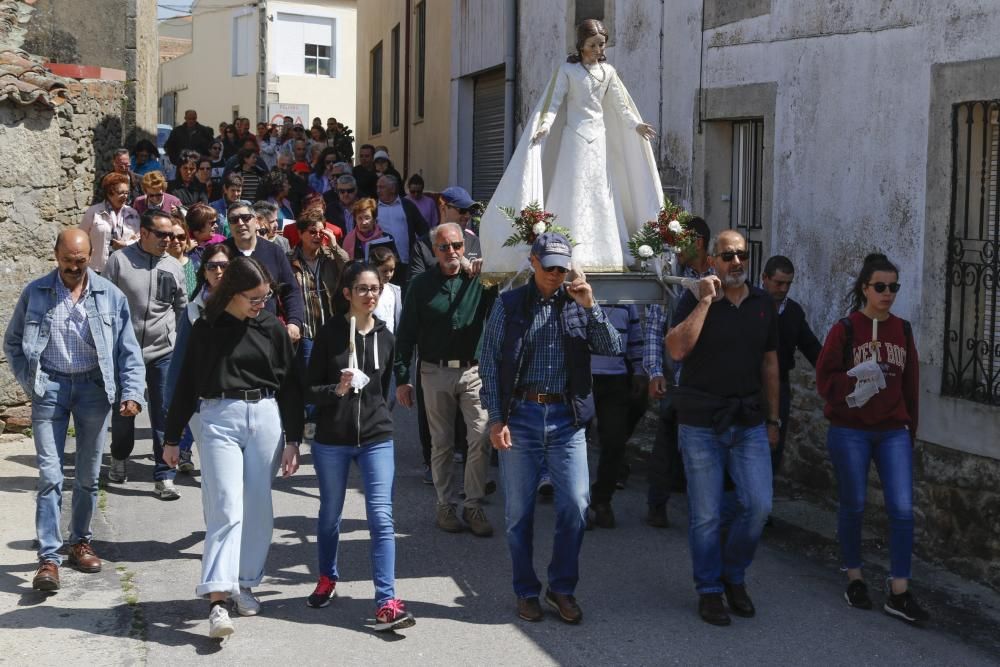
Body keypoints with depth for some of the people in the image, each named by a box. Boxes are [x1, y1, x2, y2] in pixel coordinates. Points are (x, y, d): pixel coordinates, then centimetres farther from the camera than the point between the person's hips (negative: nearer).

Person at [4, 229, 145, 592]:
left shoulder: (110, 295, 2)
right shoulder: (35, 293, 2)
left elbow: (128, 350, 3)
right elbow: (12, 342, 11)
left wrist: (131, 392, -8)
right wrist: (29, 380, 0)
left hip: (93, 387, 1)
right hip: (50, 388, -1)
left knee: (88, 475, 11)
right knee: (49, 475, -7)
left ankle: (80, 541, 29)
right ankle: (49, 558, -6)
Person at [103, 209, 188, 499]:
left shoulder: (174, 267, 3)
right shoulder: (120, 260, -6)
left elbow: (182, 307, 16)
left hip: (163, 351, 1)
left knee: (164, 415, -1)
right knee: (123, 410, 15)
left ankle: (165, 477, 4)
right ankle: (119, 459, 40)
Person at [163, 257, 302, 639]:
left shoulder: (272, 328, 5)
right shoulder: (206, 329, 1)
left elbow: (290, 385, 8)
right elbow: (186, 385, 7)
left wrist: (293, 439, 4)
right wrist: (171, 438, 8)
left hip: (265, 420, 2)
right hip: (219, 420, -2)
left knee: (257, 507, 7)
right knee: (226, 507, -11)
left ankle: (245, 584, 23)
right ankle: (217, 599, -14)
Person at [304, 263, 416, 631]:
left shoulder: (385, 337, 5)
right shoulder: (330, 333, -6)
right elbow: (311, 389, -5)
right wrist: (337, 390, -23)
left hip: (375, 438, 1)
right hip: (331, 439, -1)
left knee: (381, 518, -9)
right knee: (330, 514, 14)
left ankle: (386, 602, -10)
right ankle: (327, 578, 38)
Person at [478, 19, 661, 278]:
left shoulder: (608, 71, 11)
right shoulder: (568, 69, -1)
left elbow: (620, 105, 16)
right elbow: (554, 102, -8)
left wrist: (636, 125, 4)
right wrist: (545, 125, -24)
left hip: (599, 137, 4)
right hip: (575, 135, -4)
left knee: (601, 193, 3)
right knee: (573, 193, -8)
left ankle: (603, 253, 6)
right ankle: (571, 253, -10)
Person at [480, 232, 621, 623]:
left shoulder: (578, 305, 7)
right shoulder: (509, 305, 3)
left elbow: (612, 349, -1)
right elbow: (490, 363, 1)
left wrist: (590, 307, -12)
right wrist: (496, 419, -6)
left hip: (566, 418, 1)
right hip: (520, 415, -1)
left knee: (575, 506, -3)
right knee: (519, 511, 6)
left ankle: (562, 588, 14)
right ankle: (526, 592, 20)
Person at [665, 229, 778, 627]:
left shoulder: (763, 304, 9)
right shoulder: (694, 300, -4)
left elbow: (770, 364, 15)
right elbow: (677, 349, -21)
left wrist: (773, 419, 13)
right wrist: (706, 301, -19)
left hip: (749, 422, 4)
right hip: (701, 424, -3)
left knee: (758, 505, -3)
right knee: (706, 515, 2)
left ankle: (734, 575, 21)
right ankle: (709, 591, 17)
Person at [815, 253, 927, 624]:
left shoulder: (902, 330, 7)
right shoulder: (845, 330, -5)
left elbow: (911, 383, 12)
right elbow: (825, 380, -7)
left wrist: (910, 427, 13)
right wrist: (858, 382, -22)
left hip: (893, 433, 3)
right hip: (850, 433, -3)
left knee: (902, 509, -5)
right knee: (853, 506, 7)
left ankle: (899, 594, 2)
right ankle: (854, 579, 25)